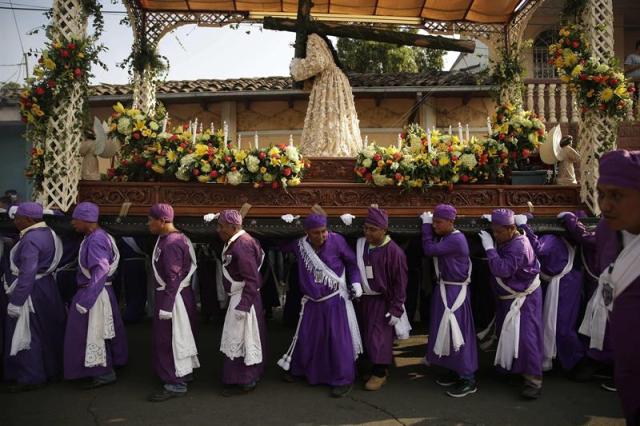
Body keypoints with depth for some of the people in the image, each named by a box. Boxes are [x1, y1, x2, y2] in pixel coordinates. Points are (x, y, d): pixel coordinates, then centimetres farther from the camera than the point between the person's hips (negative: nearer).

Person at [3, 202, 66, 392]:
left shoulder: (30, 240, -23)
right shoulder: (47, 232, 5)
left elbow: (27, 274, -26)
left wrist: (16, 302, -22)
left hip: (32, 291, -10)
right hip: (46, 286, 10)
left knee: (26, 335, 3)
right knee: (46, 331, 20)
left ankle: (32, 378, 13)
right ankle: (52, 368, 34)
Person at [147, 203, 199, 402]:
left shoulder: (171, 244, -22)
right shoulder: (172, 238, 9)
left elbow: (174, 278, -24)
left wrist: (166, 306, -23)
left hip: (173, 296, -10)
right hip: (180, 295, 10)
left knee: (168, 340, -1)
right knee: (179, 336, 20)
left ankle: (175, 384, 8)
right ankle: (184, 373, 34)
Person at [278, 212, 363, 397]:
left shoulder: (336, 240, -16)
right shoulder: (299, 245, -8)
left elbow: (351, 262, -4)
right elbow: (280, 246, 11)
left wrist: (356, 282, -12)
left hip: (335, 300, -3)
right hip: (312, 302, 3)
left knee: (338, 339, 0)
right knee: (305, 337, 16)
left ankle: (344, 380, 15)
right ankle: (297, 368, 40)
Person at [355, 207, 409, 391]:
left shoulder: (393, 251, -19)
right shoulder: (360, 245, -2)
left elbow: (400, 282, -15)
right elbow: (354, 269, 13)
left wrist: (395, 309, -14)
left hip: (382, 301, -6)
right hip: (365, 299, 6)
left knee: (379, 336, 0)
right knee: (367, 335, 14)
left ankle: (380, 373, 18)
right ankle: (377, 367, 32)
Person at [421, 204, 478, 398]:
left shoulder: (456, 239, -20)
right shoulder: (443, 238, 9)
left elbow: (429, 250, -23)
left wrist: (426, 225, -13)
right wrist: (428, 224, 0)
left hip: (455, 292, -9)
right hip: (443, 290, 9)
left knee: (457, 332, -5)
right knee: (445, 331, 15)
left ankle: (468, 380, 5)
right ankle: (454, 371, 28)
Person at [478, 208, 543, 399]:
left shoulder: (519, 246, -26)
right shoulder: (505, 242, 3)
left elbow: (503, 270, -35)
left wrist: (489, 248, -30)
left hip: (524, 298, -9)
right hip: (507, 297, 9)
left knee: (526, 336, -11)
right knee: (507, 334, 18)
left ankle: (534, 381, -5)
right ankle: (511, 368, 35)